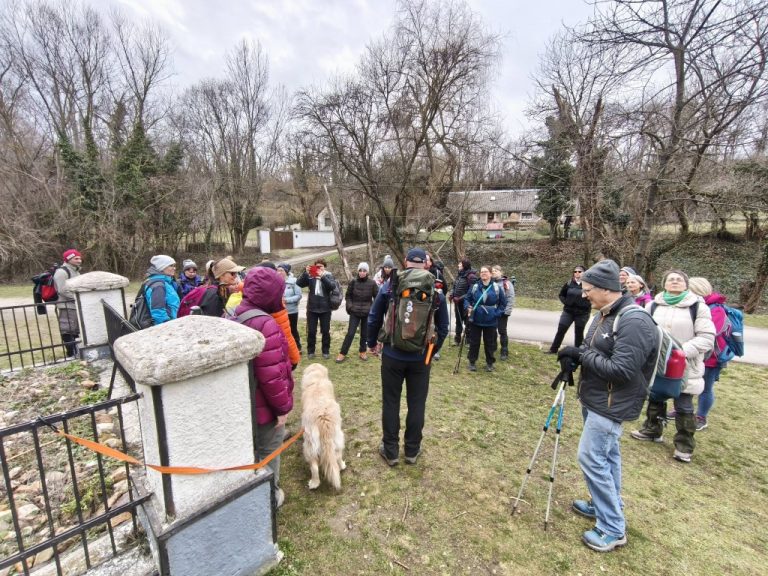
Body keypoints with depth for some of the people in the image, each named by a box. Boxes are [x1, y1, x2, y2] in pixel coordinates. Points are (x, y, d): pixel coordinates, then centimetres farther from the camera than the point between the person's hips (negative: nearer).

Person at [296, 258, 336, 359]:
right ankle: (310, 351, 22)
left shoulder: (328, 275, 0)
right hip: (312, 308, 1)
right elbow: (299, 284, -10)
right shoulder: (309, 275, 1)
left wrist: (322, 276, -28)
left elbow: (331, 286, -18)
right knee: (311, 331, 7)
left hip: (325, 308, 0)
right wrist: (305, 272, -21)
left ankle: (326, 351, 22)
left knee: (325, 331, 7)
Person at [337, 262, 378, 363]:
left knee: (365, 333, 10)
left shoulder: (372, 283, -4)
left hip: (367, 313, 0)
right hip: (354, 312, 0)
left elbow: (377, 297, 3)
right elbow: (348, 295, 7)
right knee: (350, 333, -2)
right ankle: (342, 353, 7)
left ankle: (363, 351, 27)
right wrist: (349, 306, -4)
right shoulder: (353, 282, -2)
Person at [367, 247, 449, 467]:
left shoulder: (389, 286, -6)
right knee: (417, 403, 14)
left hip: (392, 355, -1)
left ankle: (390, 451, 25)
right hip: (421, 357, 1)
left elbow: (374, 318, 0)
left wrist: (372, 343, 16)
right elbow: (443, 326, 3)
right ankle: (412, 450, 28)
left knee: (390, 402, 13)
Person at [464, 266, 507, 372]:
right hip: (475, 320, 1)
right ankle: (472, 362, 24)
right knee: (474, 342, 10)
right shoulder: (474, 287, -4)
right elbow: (467, 299, 7)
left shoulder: (497, 288, -6)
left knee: (490, 343, 11)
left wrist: (497, 313, -7)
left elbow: (503, 303, 3)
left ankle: (490, 363, 28)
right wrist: (468, 307, -12)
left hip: (491, 321, 0)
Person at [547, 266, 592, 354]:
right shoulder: (569, 283, -2)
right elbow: (561, 295, 11)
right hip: (568, 312, 2)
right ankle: (553, 349, 14)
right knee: (561, 330, 4)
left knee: (579, 333, 10)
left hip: (582, 313, -2)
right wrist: (565, 302, -4)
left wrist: (586, 304, -12)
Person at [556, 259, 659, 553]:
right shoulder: (604, 314, 6)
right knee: (606, 456, 21)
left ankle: (613, 529, 13)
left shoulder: (635, 322, -24)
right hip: (596, 399, 9)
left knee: (591, 458, -4)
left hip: (611, 405, -9)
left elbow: (621, 370, -29)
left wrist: (581, 355, -21)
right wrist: (576, 353, -5)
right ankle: (605, 506, 38)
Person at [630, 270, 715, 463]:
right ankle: (652, 430, 37)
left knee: (684, 407, 8)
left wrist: (683, 351, -23)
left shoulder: (698, 307, -7)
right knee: (655, 399, 19)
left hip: (685, 367, -3)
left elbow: (706, 338, -11)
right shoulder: (654, 305, 3)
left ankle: (684, 445, 24)